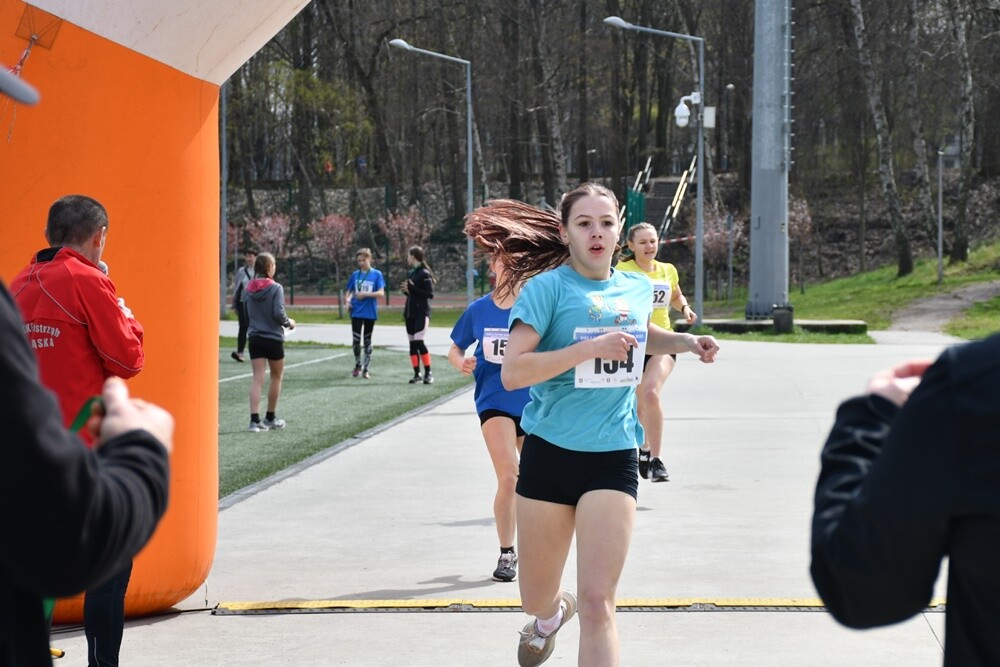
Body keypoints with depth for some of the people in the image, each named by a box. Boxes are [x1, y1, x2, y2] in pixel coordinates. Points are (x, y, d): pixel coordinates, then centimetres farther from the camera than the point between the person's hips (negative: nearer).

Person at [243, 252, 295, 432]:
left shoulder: (249, 289, 2)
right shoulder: (275, 288, -12)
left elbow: (246, 313, 8)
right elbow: (278, 313, -17)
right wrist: (289, 323, 1)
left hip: (254, 338, 4)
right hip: (273, 338, -4)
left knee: (257, 378, 0)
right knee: (276, 377, 15)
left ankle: (255, 420, -11)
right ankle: (270, 417, 23)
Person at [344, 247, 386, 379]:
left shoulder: (376, 274, -3)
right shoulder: (355, 274, 6)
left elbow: (381, 293, -10)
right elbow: (349, 291, 13)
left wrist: (366, 294, -20)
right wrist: (348, 300, -8)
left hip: (370, 313, -2)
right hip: (356, 312, 2)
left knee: (367, 341, 7)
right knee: (356, 340, -4)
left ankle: (365, 368, 15)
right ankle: (357, 365, 17)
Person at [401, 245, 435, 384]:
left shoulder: (424, 273, -11)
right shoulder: (410, 273, 14)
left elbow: (430, 294, -15)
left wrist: (412, 289, -19)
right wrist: (406, 290, 1)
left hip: (421, 313, -8)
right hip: (410, 313, 8)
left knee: (419, 342, -14)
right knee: (412, 343, 6)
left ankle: (428, 373, -6)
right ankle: (417, 373, 10)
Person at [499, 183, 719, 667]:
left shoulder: (638, 288, 7)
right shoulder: (547, 288, -8)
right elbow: (512, 373, -19)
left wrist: (686, 342, 14)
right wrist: (592, 348, -24)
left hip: (613, 458, 2)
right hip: (549, 454, -1)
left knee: (597, 604, -12)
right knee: (535, 600, 14)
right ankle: (553, 612, 51)